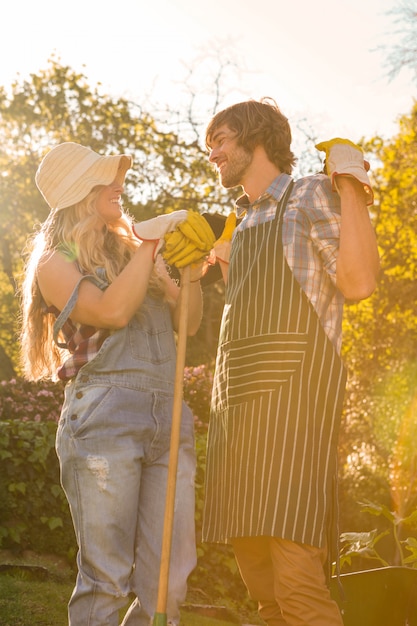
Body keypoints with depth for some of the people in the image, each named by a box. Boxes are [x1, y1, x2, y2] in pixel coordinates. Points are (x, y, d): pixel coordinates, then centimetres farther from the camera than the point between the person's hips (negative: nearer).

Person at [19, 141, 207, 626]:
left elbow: (188, 324, 23)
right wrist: (149, 243, -5)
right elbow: (112, 310, -12)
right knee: (105, 577, -8)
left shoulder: (131, 251, 23)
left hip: (169, 416, 6)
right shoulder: (56, 263, 6)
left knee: (169, 580, -1)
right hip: (104, 417, -5)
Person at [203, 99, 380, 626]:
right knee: (258, 576, 7)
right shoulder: (244, 221, 25)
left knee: (296, 579, -19)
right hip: (237, 404, 8)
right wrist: (223, 263, 29)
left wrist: (350, 184, -12)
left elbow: (358, 284, -12)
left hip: (292, 395, -8)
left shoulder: (311, 196, 3)